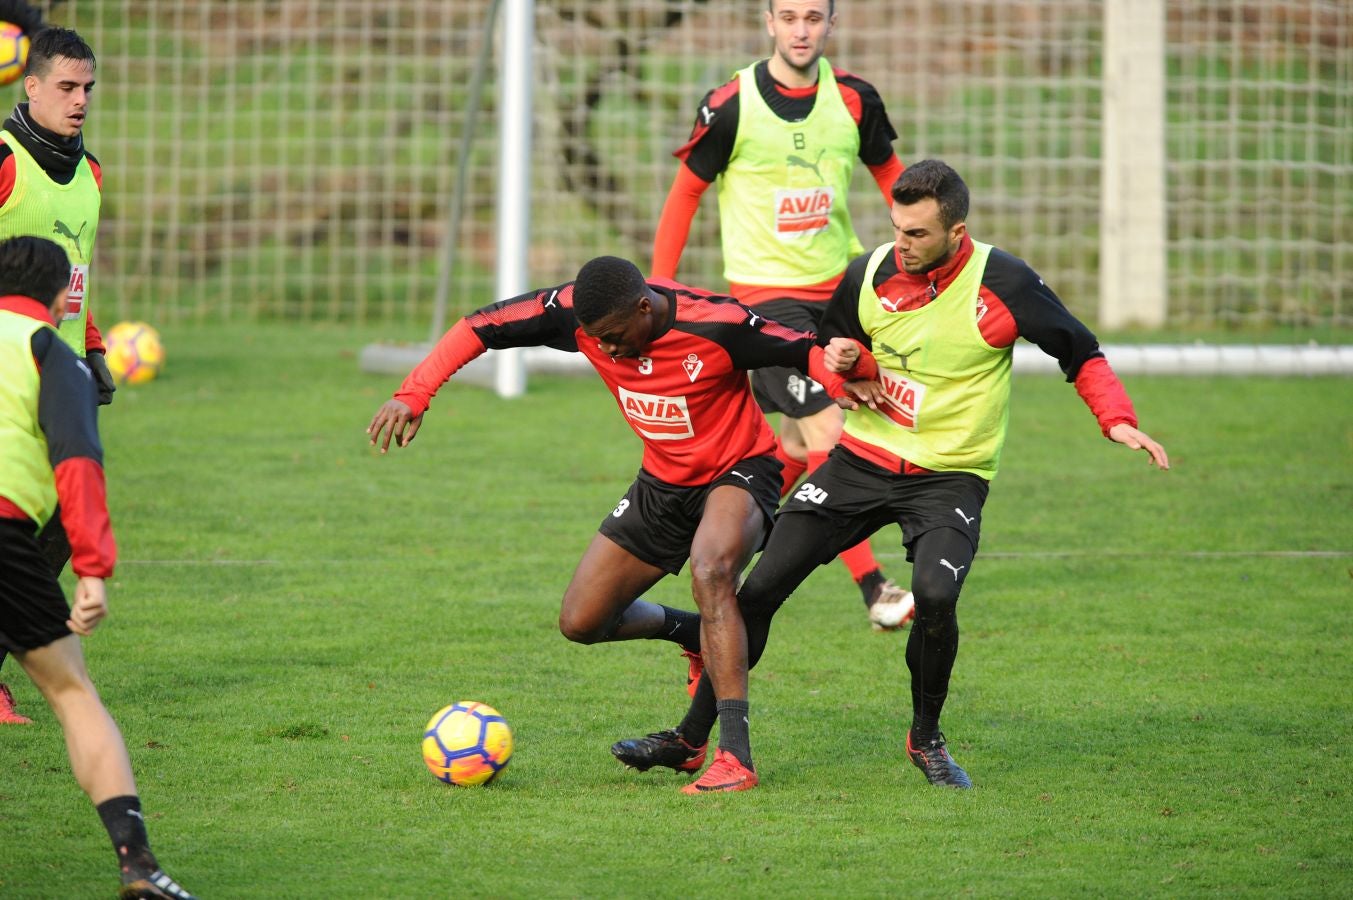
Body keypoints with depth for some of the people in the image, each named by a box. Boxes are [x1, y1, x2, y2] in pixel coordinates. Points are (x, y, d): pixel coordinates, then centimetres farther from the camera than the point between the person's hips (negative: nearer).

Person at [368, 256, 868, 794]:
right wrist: (413, 395, -20)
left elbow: (808, 352, -20)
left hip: (739, 472, -6)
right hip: (663, 482, 6)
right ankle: (694, 635, 31)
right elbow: (479, 327, -10)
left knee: (710, 570, -37)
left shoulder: (717, 325, -29)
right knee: (580, 622, 1)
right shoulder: (577, 311, -17)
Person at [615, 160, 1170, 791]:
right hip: (862, 459, 4)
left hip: (950, 476, -4)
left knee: (935, 593, -30)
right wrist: (849, 364, -9)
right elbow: (823, 352, 15)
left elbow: (1082, 354, -7)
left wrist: (1117, 421, -22)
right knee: (758, 588, -4)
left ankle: (926, 738, -3)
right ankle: (690, 738, 10)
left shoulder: (1002, 283, -14)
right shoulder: (869, 276, -3)